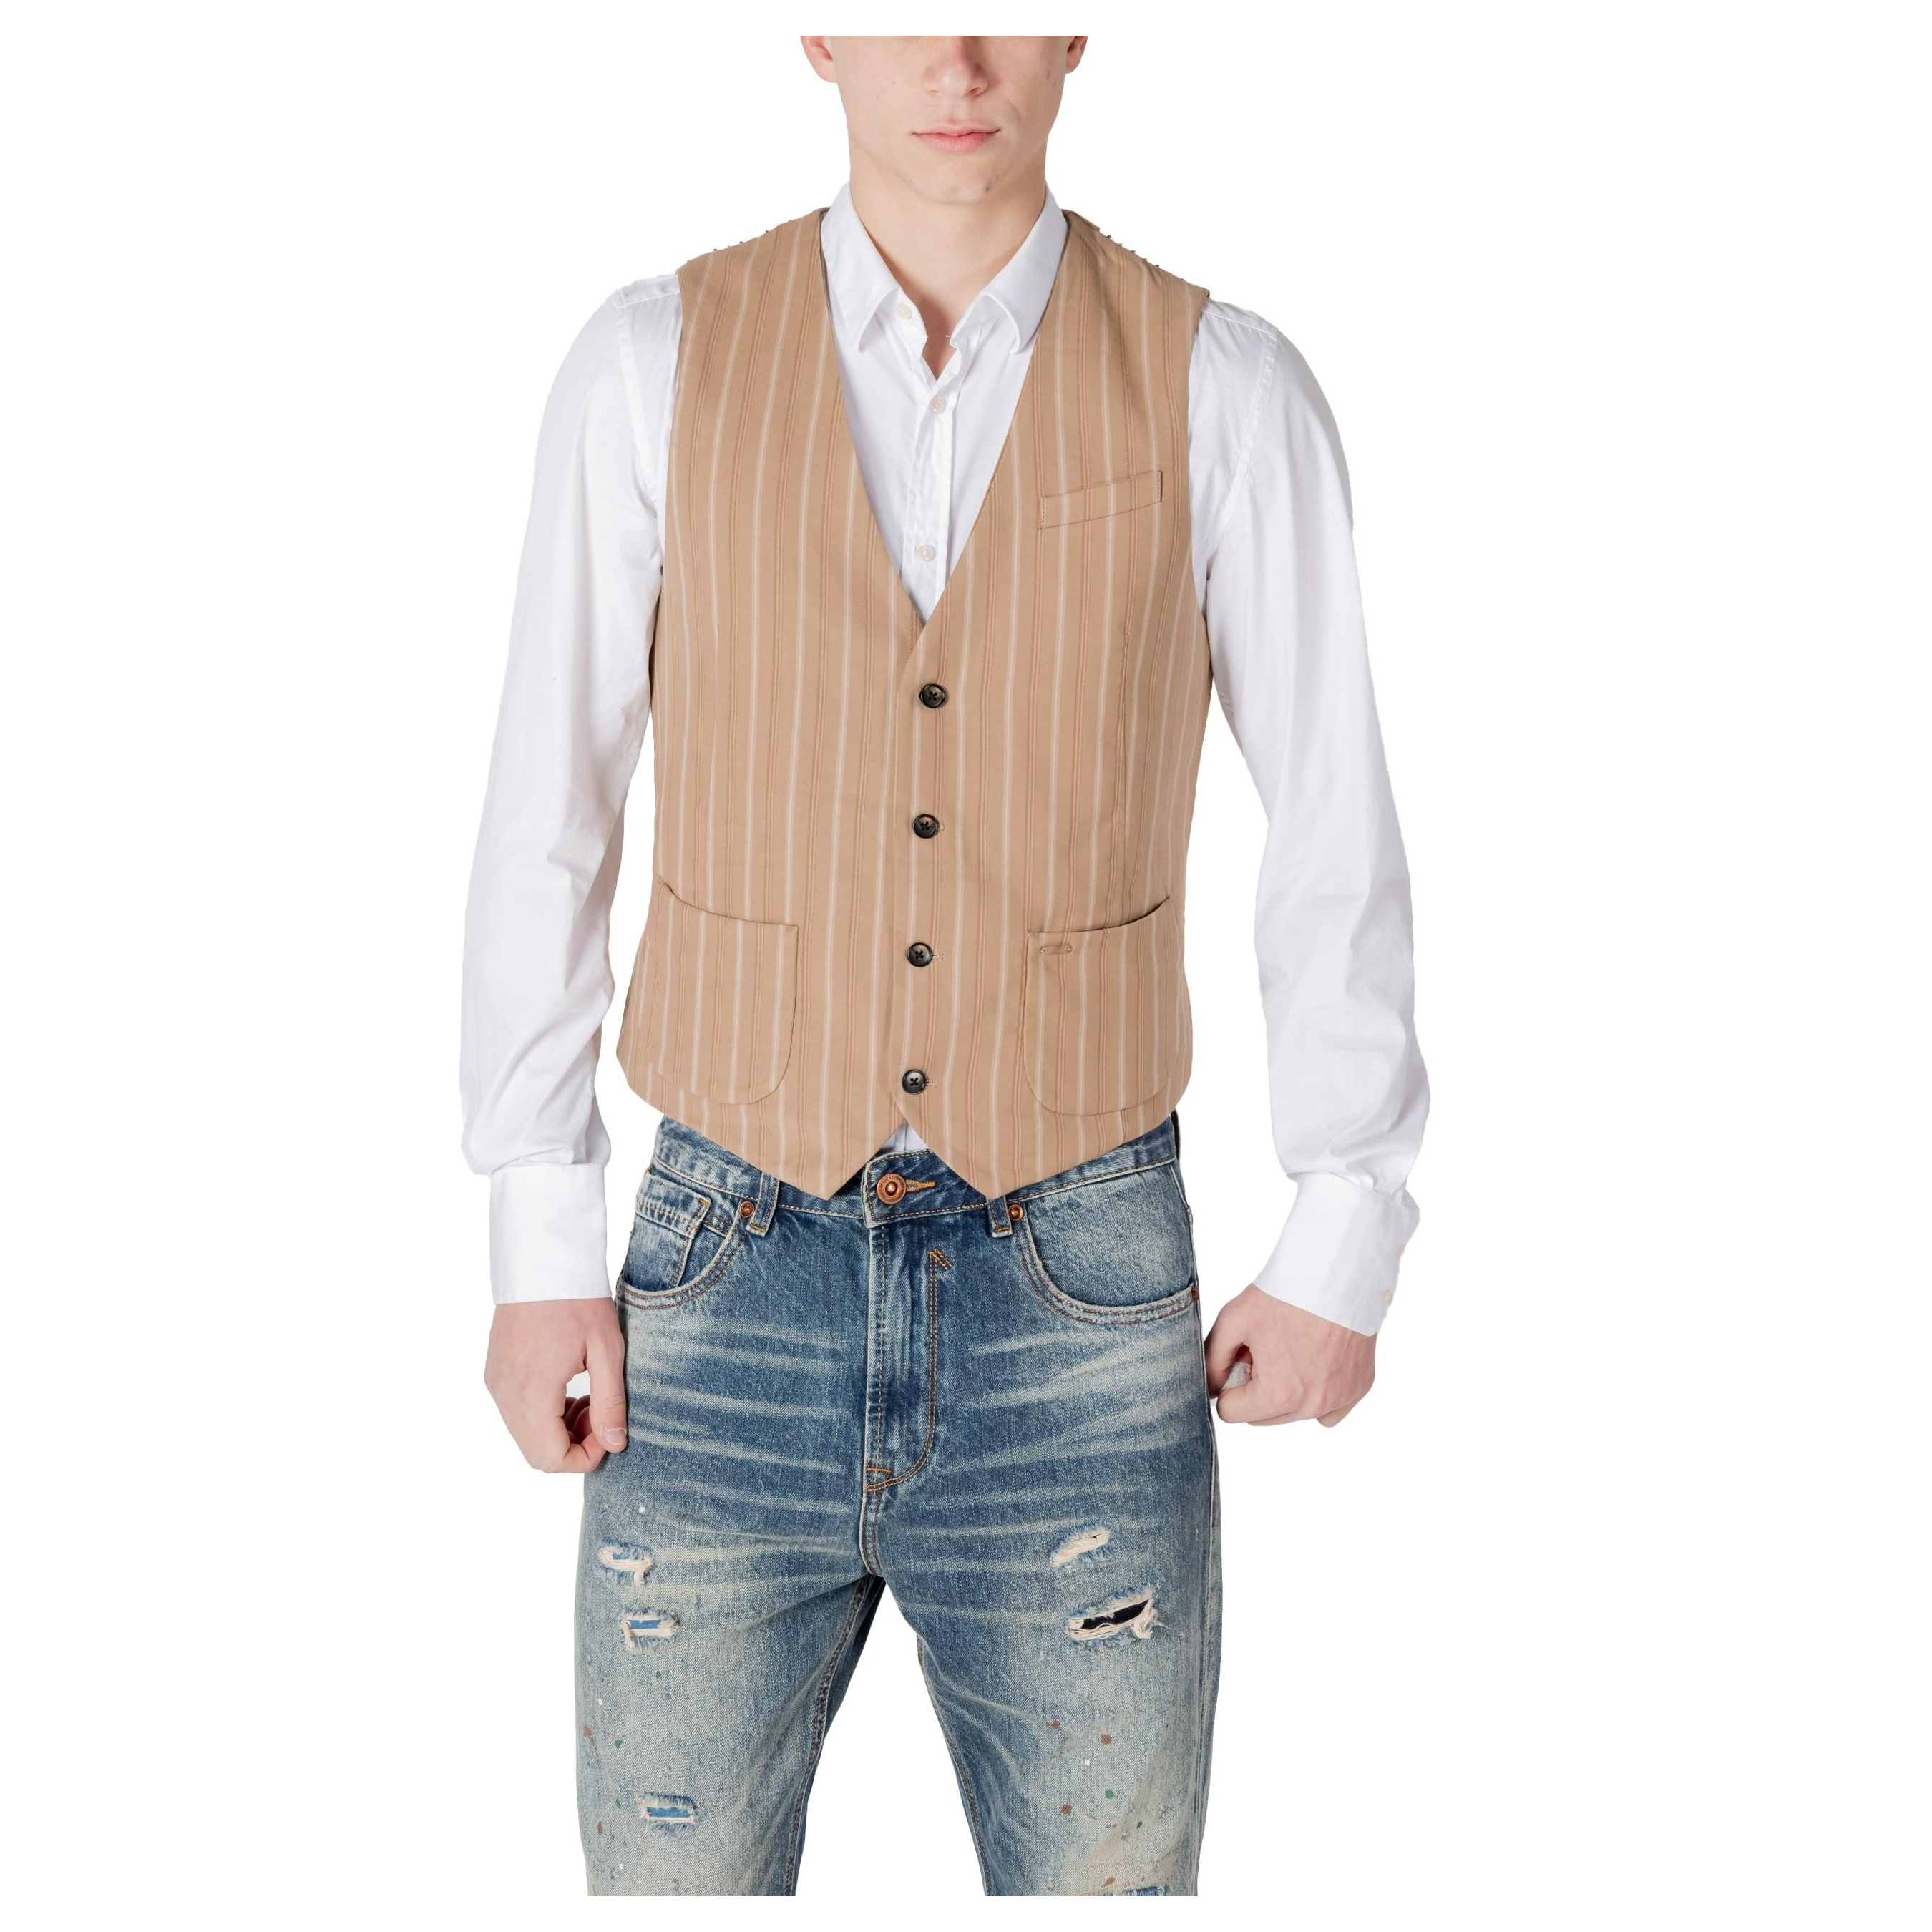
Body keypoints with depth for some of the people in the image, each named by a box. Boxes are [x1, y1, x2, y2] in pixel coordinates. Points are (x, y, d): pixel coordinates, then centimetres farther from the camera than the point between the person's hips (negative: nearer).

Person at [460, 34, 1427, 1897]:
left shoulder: (1225, 391, -4)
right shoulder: (652, 364, -3)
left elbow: (1338, 833, 1)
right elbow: (543, 819, 0)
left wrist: (1343, 1250, 1)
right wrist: (538, 1249, -2)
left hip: (1078, 1307, 0)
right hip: (730, 1293, 1)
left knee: (1105, 1867, 10)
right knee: (673, 1870, 10)